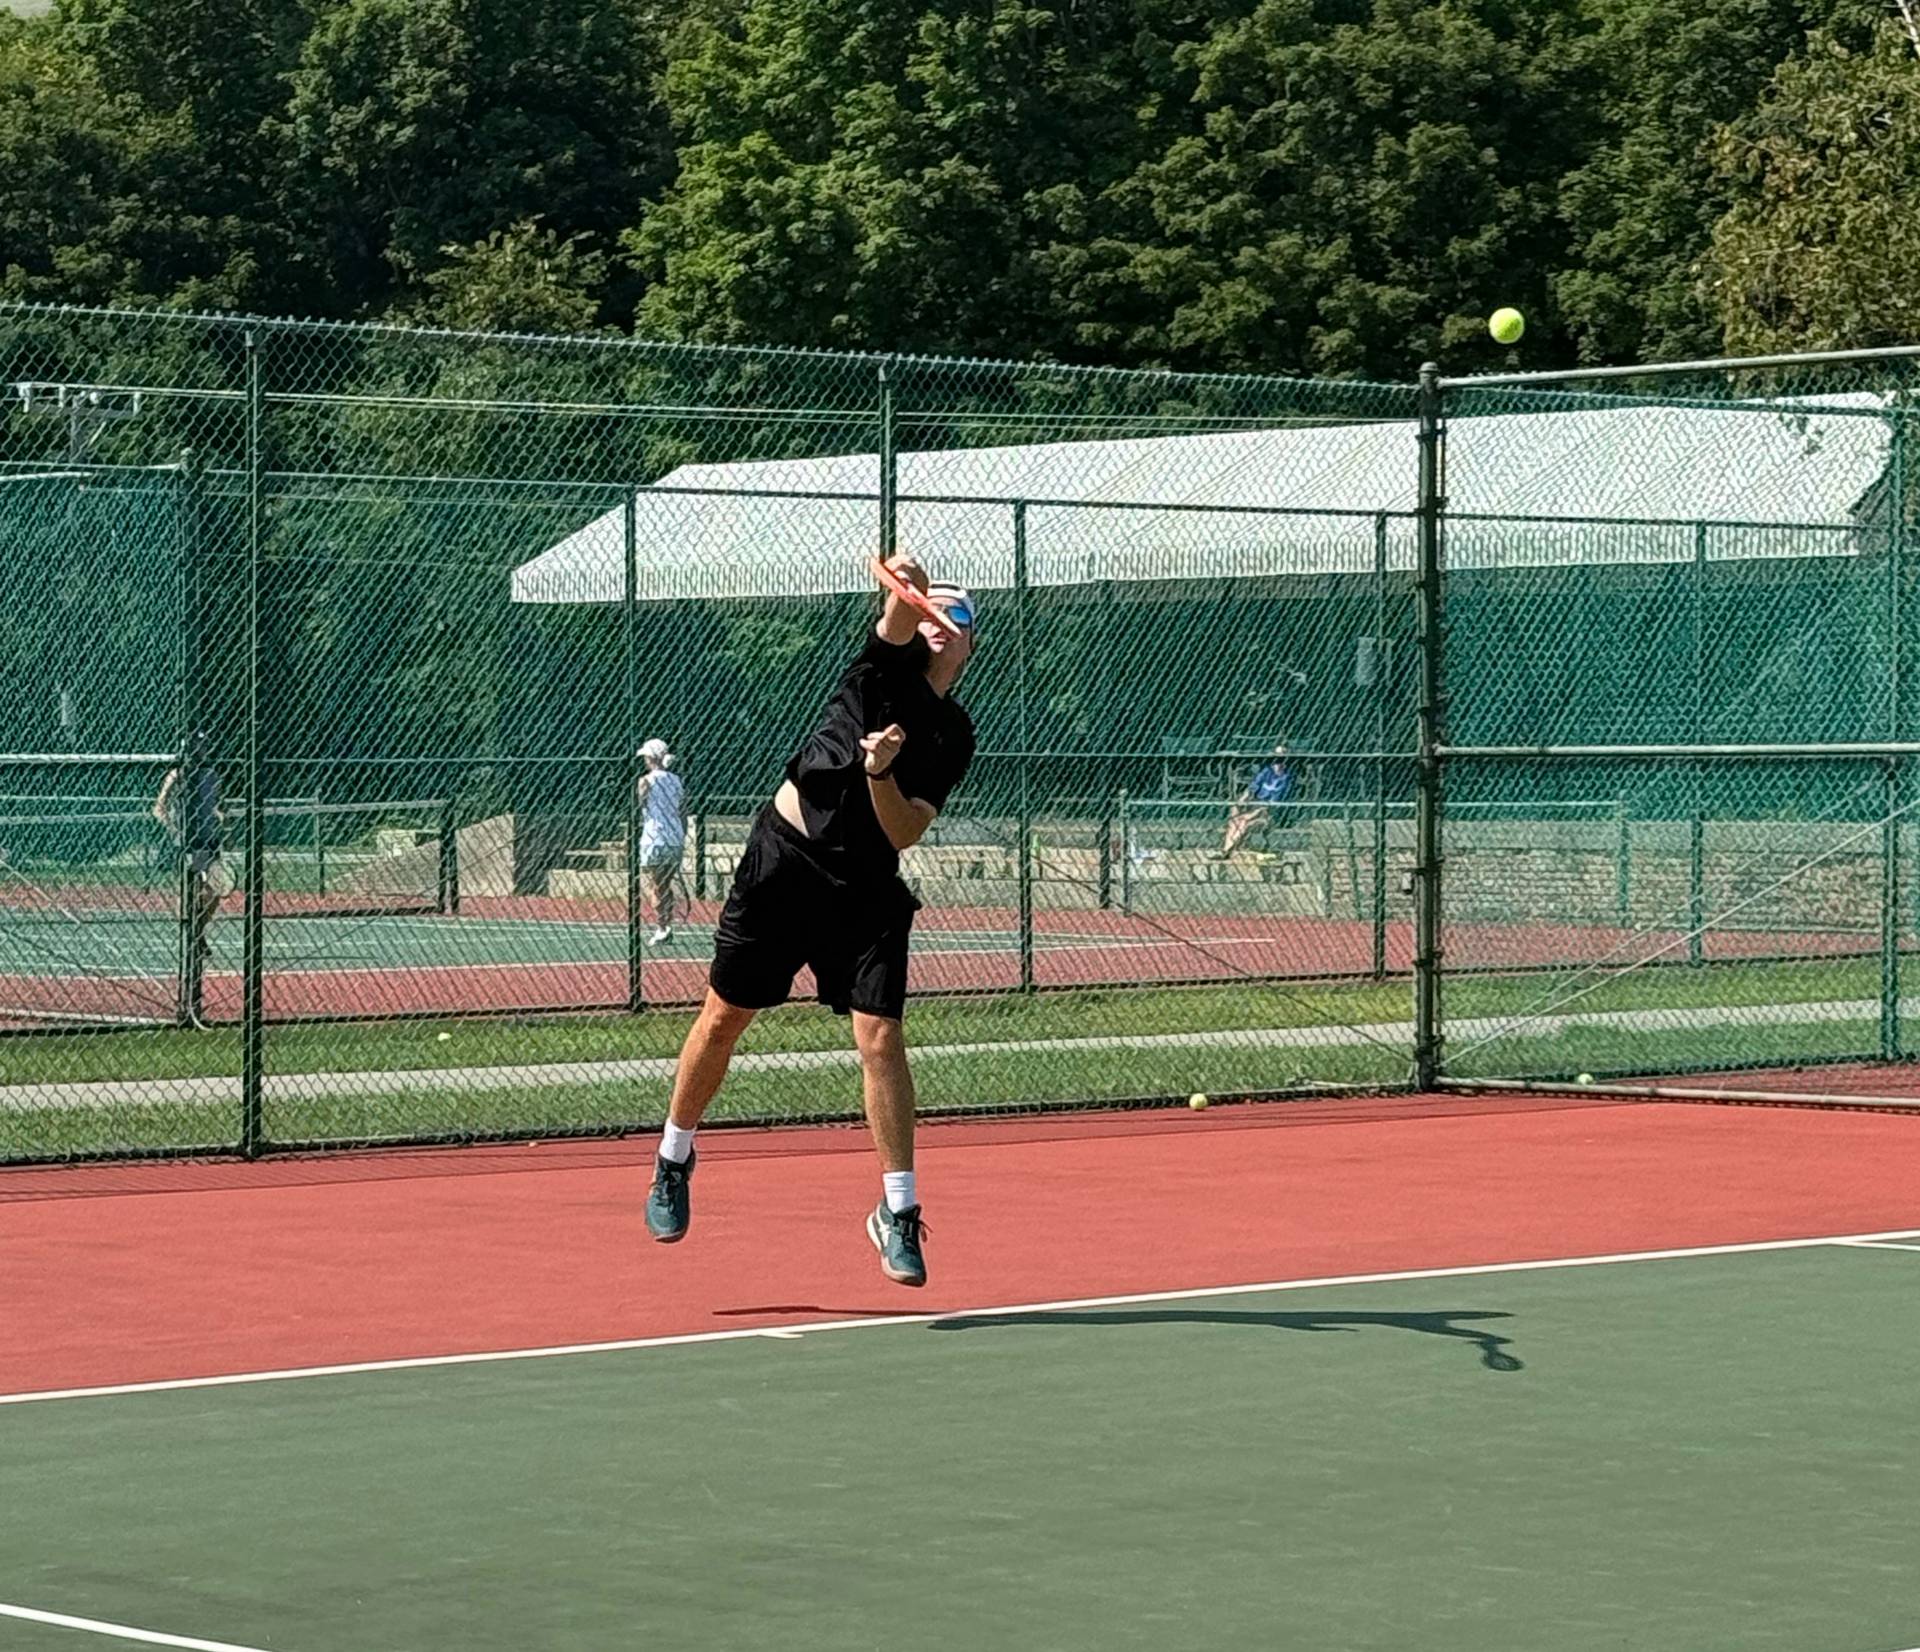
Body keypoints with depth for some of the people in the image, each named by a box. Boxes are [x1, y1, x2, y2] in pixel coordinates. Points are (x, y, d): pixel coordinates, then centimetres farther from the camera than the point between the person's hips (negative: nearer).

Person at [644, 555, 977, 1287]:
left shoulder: (954, 739, 7)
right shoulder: (888, 665, 2)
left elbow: (903, 833, -4)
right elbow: (899, 619, -23)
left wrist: (882, 773, -22)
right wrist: (907, 589, -44)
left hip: (866, 890, 1)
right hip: (783, 862, -1)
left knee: (881, 1038, -10)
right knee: (722, 1020, 7)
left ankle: (898, 1213, -2)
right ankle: (674, 1158, 29)